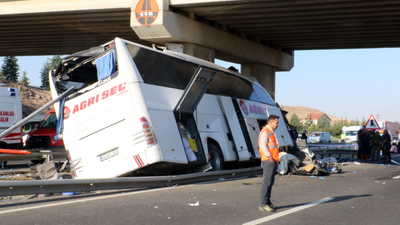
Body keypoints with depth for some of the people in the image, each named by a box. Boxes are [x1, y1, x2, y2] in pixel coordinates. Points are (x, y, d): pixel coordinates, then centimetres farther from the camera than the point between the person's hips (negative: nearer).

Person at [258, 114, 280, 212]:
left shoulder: (271, 132, 22)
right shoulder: (265, 132, -9)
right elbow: (263, 145, -19)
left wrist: (276, 158, 18)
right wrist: (269, 156, -22)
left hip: (273, 161, 10)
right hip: (268, 161, -10)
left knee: (270, 182, 13)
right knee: (267, 182, -10)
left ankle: (268, 202, 19)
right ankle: (263, 204, -10)